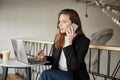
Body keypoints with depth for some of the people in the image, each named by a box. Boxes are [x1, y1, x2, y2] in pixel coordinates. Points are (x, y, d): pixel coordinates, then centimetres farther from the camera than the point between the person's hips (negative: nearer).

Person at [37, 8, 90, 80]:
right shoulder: (58, 37, 6)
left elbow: (74, 67, -22)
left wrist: (69, 43, -21)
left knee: (46, 74, -26)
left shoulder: (83, 41, -13)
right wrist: (45, 58, -4)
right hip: (58, 74, 6)